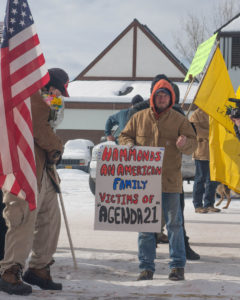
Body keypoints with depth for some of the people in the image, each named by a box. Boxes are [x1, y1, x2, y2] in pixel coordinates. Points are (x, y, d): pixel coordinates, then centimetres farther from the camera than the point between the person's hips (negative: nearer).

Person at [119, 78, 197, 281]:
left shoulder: (179, 120, 2)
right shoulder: (139, 118, 7)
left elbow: (193, 143, 1)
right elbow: (125, 136, 15)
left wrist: (184, 144, -22)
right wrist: (129, 145, -7)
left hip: (170, 180, -2)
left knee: (174, 224, 2)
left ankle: (178, 266, 12)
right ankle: (146, 267, 12)